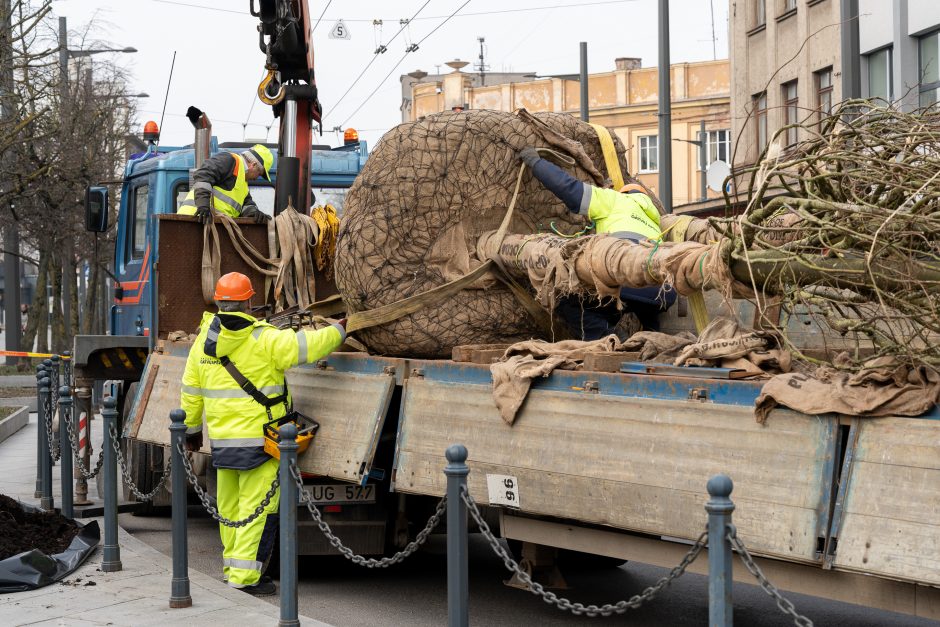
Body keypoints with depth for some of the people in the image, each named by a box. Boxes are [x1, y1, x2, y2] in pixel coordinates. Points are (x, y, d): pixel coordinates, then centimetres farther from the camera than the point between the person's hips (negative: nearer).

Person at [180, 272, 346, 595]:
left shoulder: (203, 341, 4)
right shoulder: (264, 340, -14)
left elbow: (191, 393, 12)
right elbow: (309, 346, -12)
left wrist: (192, 429, 25)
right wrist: (338, 330, 7)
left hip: (221, 440, 6)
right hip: (259, 439, -6)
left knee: (230, 506, 16)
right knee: (258, 507, -1)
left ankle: (233, 566, 28)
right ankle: (244, 575, -2)